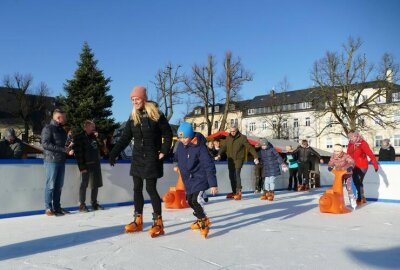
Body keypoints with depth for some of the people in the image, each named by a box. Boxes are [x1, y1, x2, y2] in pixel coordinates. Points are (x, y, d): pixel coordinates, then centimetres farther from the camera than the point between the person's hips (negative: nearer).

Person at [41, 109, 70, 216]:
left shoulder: (62, 130, 18)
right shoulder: (48, 128, -6)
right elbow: (45, 144, -16)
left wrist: (67, 148, 3)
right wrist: (63, 149, -17)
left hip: (61, 161, 7)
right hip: (51, 160, -7)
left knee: (59, 186, 9)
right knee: (50, 185, -4)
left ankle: (57, 207, 15)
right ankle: (48, 208, 3)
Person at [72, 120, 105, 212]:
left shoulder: (93, 136, 17)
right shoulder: (79, 138, -5)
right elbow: (78, 153, -12)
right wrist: (82, 167, -18)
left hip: (96, 164, 7)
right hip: (86, 165, -7)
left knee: (96, 185, 10)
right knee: (84, 185, -2)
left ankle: (94, 203, 20)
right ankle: (82, 205, 6)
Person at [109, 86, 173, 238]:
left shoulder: (156, 115, -6)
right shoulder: (133, 118, 7)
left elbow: (168, 134, -3)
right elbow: (124, 138, 5)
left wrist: (164, 151, -10)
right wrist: (113, 154, -3)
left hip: (152, 158, -5)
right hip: (137, 158, 5)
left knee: (151, 189, -8)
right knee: (137, 188, 8)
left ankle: (158, 223, 2)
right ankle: (138, 221, 20)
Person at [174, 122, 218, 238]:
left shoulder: (200, 147, -22)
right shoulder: (181, 145, -2)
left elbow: (209, 166, -22)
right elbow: (176, 157, 22)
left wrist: (213, 184, -24)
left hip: (200, 178, -8)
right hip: (188, 180, 8)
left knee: (196, 200, -20)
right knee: (190, 200, 17)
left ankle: (204, 222, 1)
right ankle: (201, 219, 40)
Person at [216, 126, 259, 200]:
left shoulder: (242, 138, -7)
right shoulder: (228, 138, 9)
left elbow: (250, 147, -9)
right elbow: (224, 147, 15)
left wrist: (255, 156, -15)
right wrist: (219, 154, 0)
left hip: (238, 159, -6)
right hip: (230, 160, 6)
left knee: (236, 174, -19)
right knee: (231, 176, 10)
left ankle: (238, 192, -17)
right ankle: (234, 192, 22)